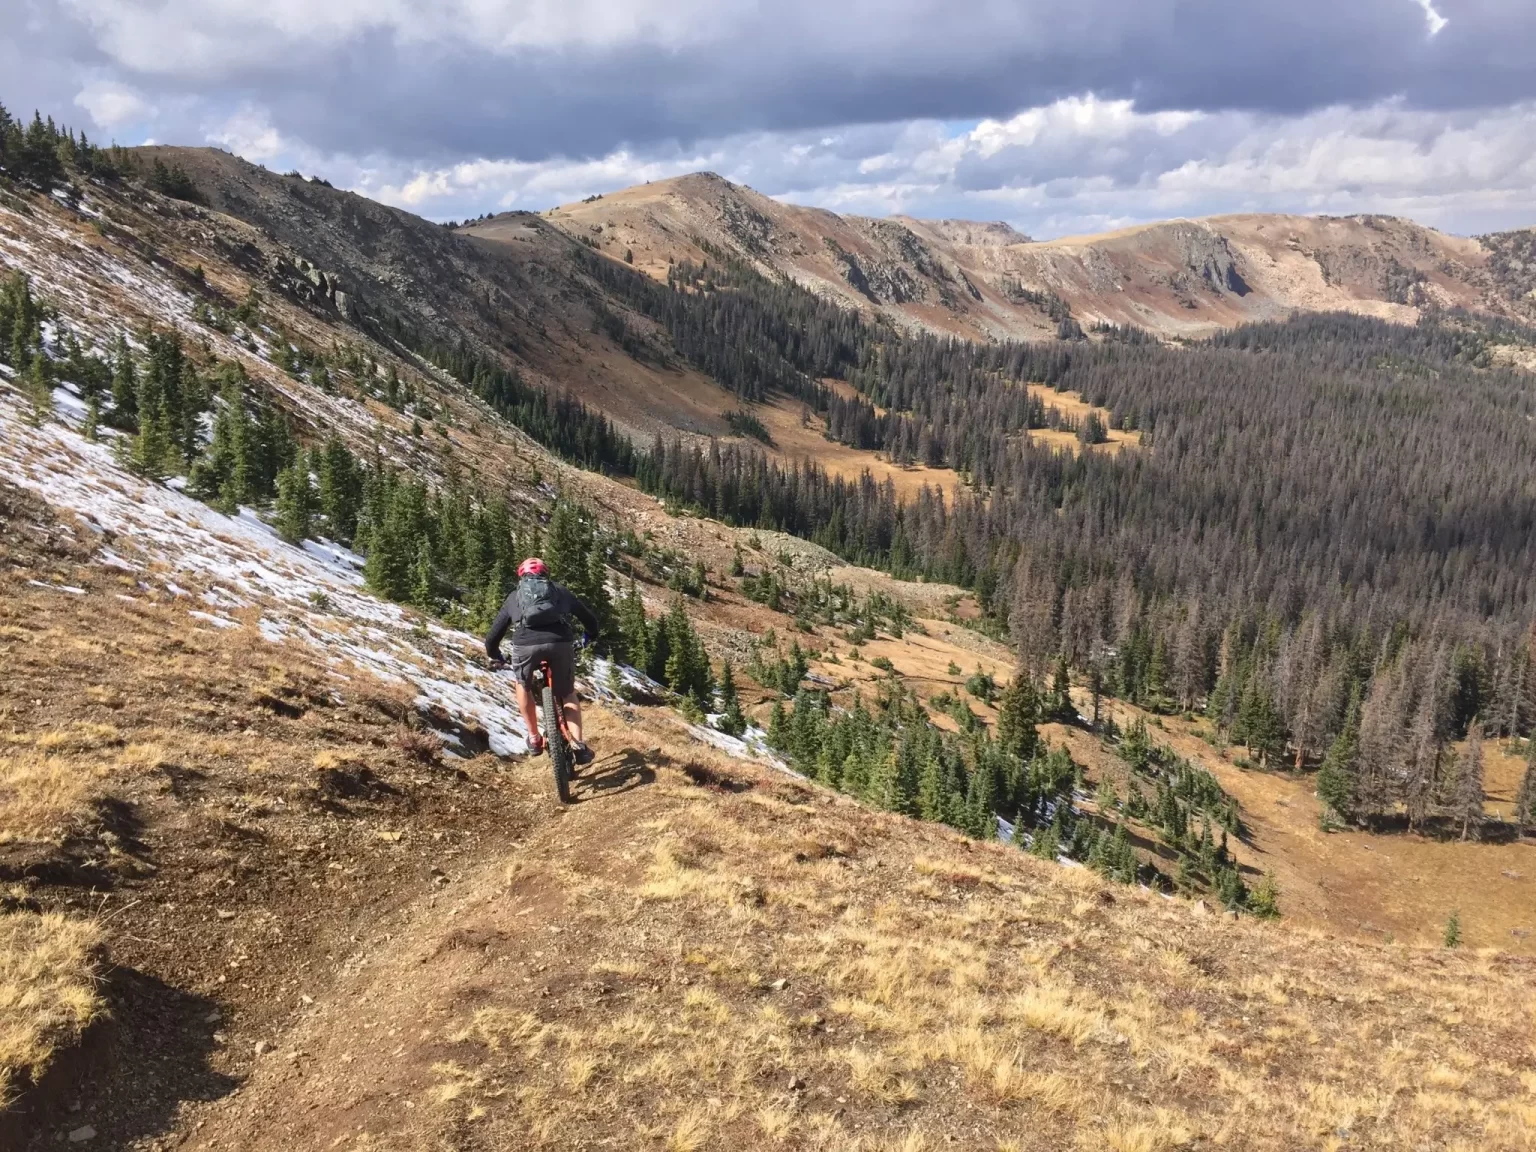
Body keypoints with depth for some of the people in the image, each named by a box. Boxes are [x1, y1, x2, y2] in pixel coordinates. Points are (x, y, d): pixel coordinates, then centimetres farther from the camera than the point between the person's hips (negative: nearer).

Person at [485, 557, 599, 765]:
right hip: (560, 643, 0)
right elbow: (589, 618, 36)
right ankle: (578, 745, 8)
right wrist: (591, 636, 59)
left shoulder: (514, 596, 31)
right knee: (568, 694, 23)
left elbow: (492, 636, 34)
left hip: (526, 644, 0)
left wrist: (495, 658, 54)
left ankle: (534, 739, 30)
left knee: (523, 685, 32)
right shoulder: (560, 590, 31)